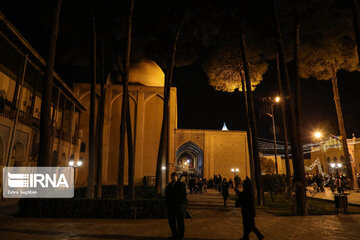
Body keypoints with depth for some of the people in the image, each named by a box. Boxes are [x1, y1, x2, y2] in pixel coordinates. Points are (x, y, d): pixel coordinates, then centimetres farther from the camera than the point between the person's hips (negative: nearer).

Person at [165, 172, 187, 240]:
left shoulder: (181, 184, -2)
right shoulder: (168, 186, 15)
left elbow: (184, 195, -6)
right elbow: (166, 195, 20)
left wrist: (181, 204, -12)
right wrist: (167, 203, 7)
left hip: (179, 206, -5)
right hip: (170, 206, 5)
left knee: (180, 220, 2)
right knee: (171, 220, 8)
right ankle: (174, 234, 21)